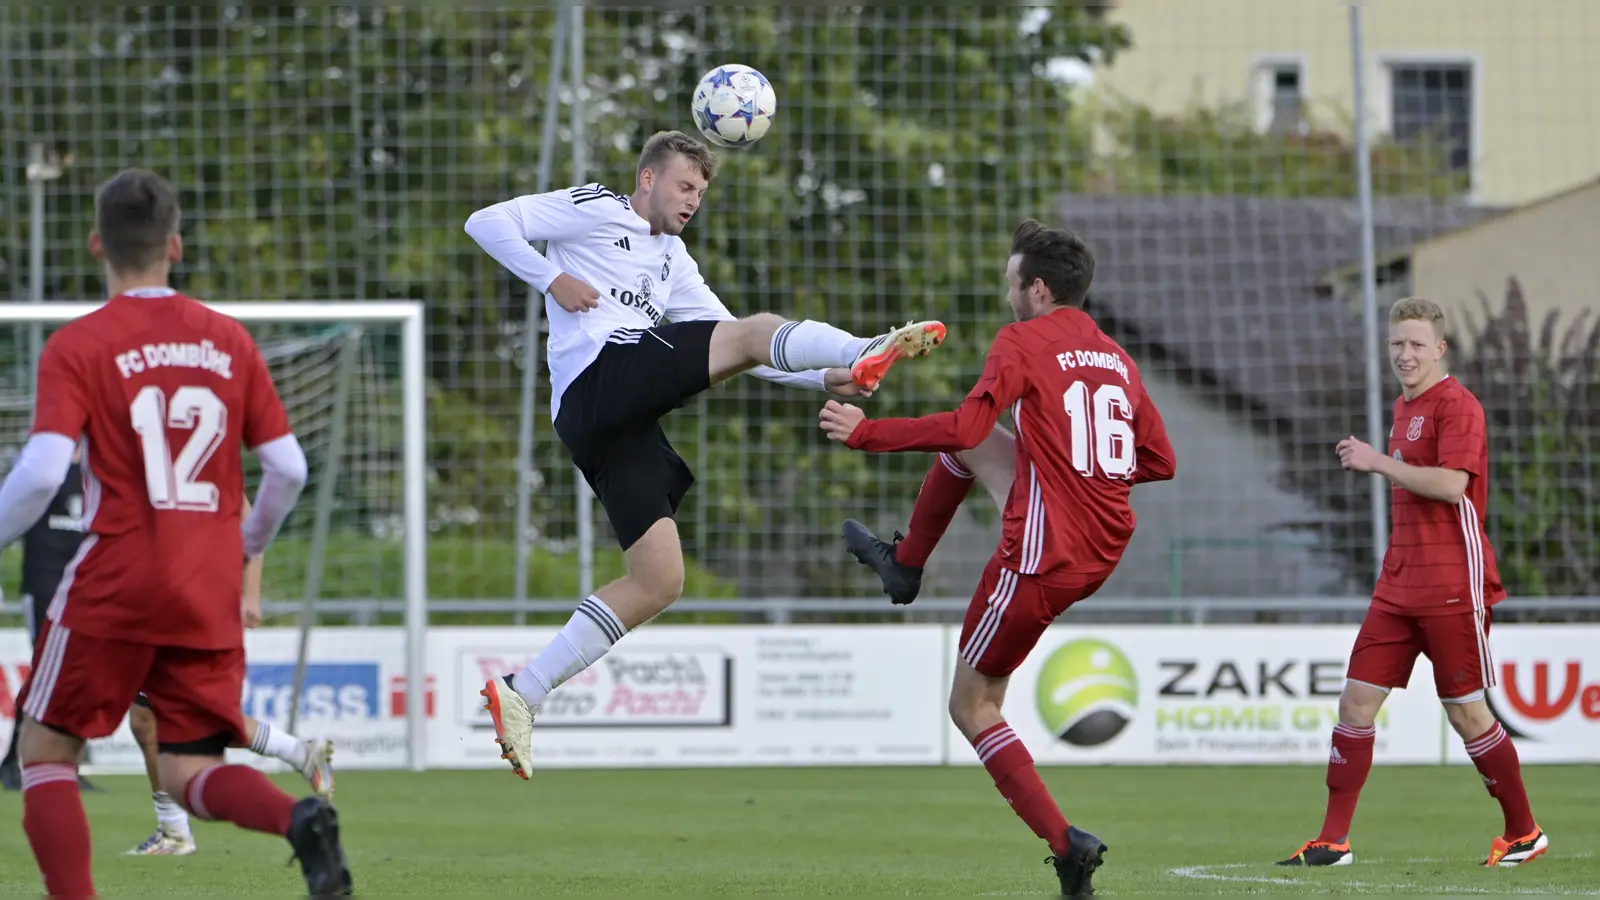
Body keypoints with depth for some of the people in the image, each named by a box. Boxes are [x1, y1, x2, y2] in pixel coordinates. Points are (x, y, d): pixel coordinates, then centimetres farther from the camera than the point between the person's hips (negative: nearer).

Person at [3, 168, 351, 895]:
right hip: (210, 598, 4)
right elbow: (288, 467, 7)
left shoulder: (77, 347, -4)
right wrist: (249, 547, 25)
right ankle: (299, 819, -23)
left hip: (113, 588, -4)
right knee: (190, 771, 8)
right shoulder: (228, 341, 9)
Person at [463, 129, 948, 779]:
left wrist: (822, 379, 17)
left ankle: (522, 695, 3)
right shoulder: (595, 210, 11)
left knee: (658, 582, 2)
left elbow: (736, 351, 31)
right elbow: (486, 223, 4)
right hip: (601, 374, -9)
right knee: (755, 329, -18)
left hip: (625, 426, 9)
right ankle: (872, 350, -43)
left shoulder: (674, 263, 33)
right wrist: (552, 279, -9)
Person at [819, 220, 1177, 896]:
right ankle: (905, 567, 43)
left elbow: (965, 425, -22)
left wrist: (865, 432, -14)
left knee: (972, 706, 6)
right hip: (1104, 552, 8)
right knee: (966, 446, 24)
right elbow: (1159, 462, 14)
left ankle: (1065, 842, -8)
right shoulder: (1116, 358, 12)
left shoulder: (1023, 342, -9)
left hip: (1042, 560, -8)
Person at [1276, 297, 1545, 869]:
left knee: (1467, 712, -2)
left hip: (1452, 586, -8)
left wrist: (1379, 462, -21)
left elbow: (1451, 484, -24)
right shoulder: (1403, 408, 16)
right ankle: (1333, 840, 3)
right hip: (1399, 585, 8)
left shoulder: (1456, 405, -11)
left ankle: (1524, 834, 13)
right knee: (1357, 701, 1)